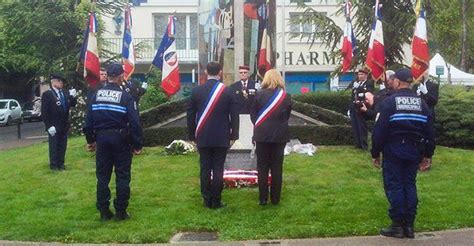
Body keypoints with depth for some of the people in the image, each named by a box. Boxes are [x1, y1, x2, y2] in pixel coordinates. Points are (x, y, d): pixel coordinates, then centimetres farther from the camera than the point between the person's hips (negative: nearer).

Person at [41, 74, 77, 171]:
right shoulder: (47, 94, -10)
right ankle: (54, 165, 15)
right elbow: (44, 112, -12)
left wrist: (73, 97, -12)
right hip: (54, 126, -5)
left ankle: (61, 163, 24)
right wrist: (49, 126, -16)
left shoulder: (65, 93, 5)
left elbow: (73, 104, 8)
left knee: (63, 146, 12)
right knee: (54, 146, 4)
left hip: (64, 125, 5)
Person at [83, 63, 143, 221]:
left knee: (102, 176, 10)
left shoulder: (97, 94, 3)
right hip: (120, 139, -4)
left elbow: (89, 119, 5)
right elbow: (134, 122, -12)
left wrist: (90, 140, 15)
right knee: (122, 176, 5)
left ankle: (104, 211, 15)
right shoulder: (125, 96, -8)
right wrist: (137, 144, -6)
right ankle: (121, 212, 8)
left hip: (102, 138, 4)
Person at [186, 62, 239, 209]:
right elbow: (234, 115, -3)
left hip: (203, 137, 1)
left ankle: (207, 200, 11)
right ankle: (216, 201, 5)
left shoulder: (196, 91, -2)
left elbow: (190, 115, 2)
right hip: (221, 138, -1)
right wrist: (234, 135, 7)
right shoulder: (227, 91, -5)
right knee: (218, 169, 2)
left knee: (205, 169, 7)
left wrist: (192, 135, 11)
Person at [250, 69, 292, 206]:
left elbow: (253, 114, 1)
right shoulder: (286, 96, -2)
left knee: (262, 167, 5)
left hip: (262, 134, -1)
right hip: (280, 135, 2)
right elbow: (287, 115, 7)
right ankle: (275, 198, 10)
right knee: (277, 167, 7)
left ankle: (263, 198, 6)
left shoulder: (260, 94, -7)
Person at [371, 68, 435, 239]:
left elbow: (380, 130, -11)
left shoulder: (390, 102, -9)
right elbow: (429, 130, 10)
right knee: (410, 185, 11)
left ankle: (397, 226, 3)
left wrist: (375, 153, -4)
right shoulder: (421, 102, 7)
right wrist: (428, 154, 16)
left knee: (394, 186, 1)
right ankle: (409, 226, 14)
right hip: (414, 150, 5)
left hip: (394, 150, -5)